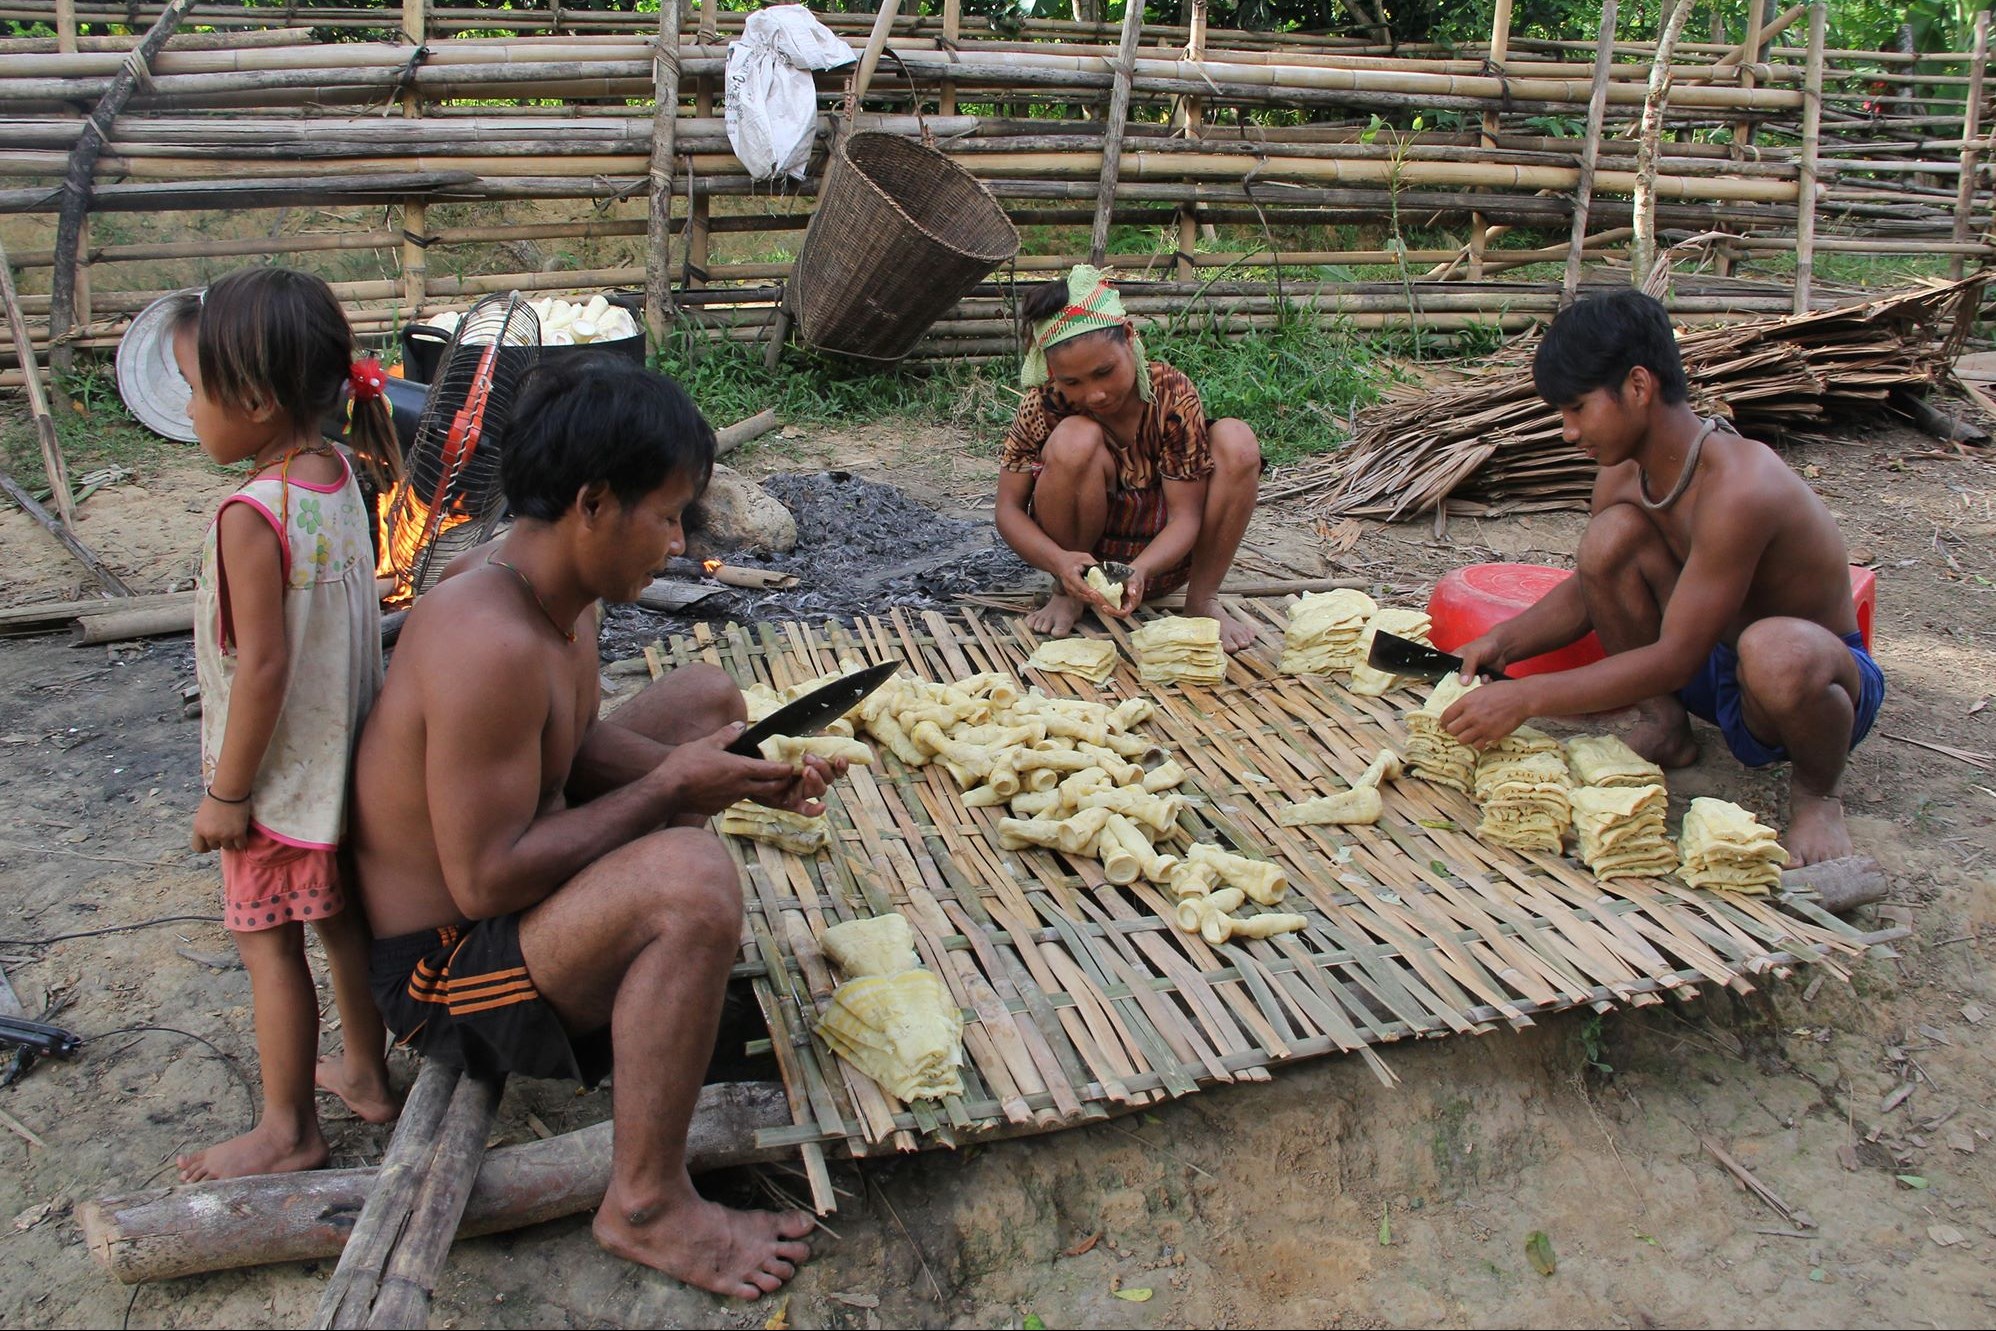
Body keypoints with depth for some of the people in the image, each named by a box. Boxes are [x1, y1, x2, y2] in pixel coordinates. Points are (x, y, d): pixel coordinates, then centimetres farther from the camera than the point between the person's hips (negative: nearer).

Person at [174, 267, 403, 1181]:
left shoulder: (253, 515, -25)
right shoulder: (339, 481, -1)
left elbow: (264, 665, -24)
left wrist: (226, 793, -15)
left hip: (282, 773, -8)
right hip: (348, 759, 8)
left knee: (267, 938, 7)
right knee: (343, 918, 21)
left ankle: (288, 1128, 21)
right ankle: (366, 1075, 37)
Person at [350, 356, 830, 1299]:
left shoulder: (558, 591, -2)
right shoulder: (490, 641, -32)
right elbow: (487, 878, -30)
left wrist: (735, 774, -5)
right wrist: (670, 789, -23)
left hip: (505, 896, 10)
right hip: (442, 971, -10)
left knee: (707, 696, 17)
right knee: (692, 876, -37)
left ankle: (680, 980, 24)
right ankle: (645, 1206, -19)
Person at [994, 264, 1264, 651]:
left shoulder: (1173, 394, -18)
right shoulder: (1044, 406, -17)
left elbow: (1186, 515, -19)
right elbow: (1009, 510, -15)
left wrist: (1140, 570, -40)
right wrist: (1059, 561, -37)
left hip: (1158, 557, 1)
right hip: (1081, 556, -1)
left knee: (1236, 441, -23)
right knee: (1076, 440, -32)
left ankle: (1203, 598, -8)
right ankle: (1066, 594, -8)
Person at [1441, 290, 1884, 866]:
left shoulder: (1736, 488, -30)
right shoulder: (1623, 476, -7)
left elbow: (1676, 657, -30)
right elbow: (1588, 591, 9)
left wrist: (1525, 698, -31)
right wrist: (1505, 641, -10)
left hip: (1821, 674, -6)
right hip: (1718, 673, 6)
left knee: (1776, 649, -43)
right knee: (1612, 533, -16)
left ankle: (1818, 791, -8)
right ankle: (1663, 728, 3)